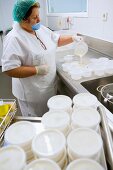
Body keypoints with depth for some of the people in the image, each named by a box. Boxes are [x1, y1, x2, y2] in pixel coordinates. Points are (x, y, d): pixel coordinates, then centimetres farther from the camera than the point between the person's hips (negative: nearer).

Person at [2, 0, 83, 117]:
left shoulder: (41, 29, 1)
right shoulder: (14, 39, -23)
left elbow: (57, 40, 16)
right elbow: (9, 69, -27)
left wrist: (73, 38, 1)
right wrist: (37, 70, -27)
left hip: (50, 86, 7)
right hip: (32, 94, -7)